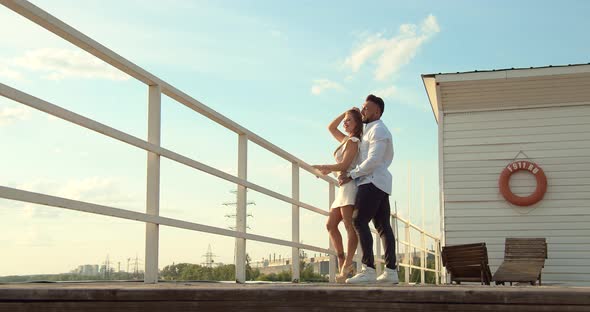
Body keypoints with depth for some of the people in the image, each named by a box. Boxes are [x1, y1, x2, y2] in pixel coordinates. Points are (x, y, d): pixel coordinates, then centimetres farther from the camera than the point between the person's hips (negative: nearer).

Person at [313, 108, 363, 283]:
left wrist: (324, 167, -2)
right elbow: (331, 128, 33)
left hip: (350, 184, -10)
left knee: (350, 226, -15)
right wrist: (345, 112, 24)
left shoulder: (353, 141, -4)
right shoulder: (346, 140, 22)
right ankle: (342, 262, 5)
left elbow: (344, 165, -12)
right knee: (330, 225, 4)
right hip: (343, 187, 10)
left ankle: (347, 267, -21)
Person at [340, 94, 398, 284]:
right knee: (383, 225, 6)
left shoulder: (378, 130, -7)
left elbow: (373, 160, -17)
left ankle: (368, 269, -23)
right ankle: (390, 271, 5)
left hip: (373, 182, -10)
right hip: (380, 183, 10)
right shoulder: (371, 130, 26)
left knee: (359, 221, -16)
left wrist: (351, 175, -15)